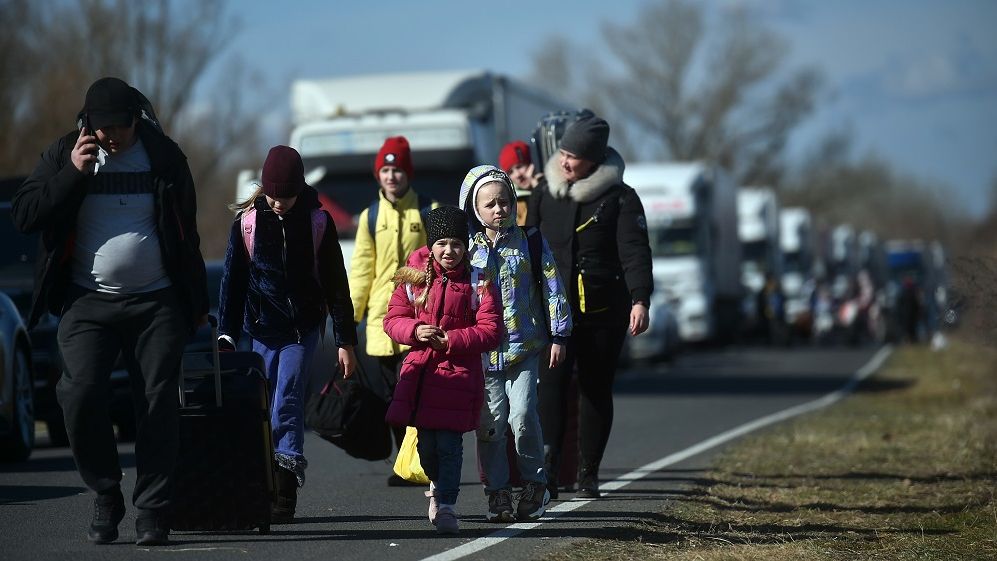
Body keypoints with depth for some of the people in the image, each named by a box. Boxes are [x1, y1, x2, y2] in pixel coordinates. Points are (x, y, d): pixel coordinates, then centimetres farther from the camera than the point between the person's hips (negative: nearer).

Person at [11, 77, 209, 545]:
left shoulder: (164, 156, 6)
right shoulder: (64, 155, 4)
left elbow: (186, 231, 14)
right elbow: (24, 216, -4)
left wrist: (197, 303, 15)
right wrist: (73, 173, -14)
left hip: (157, 303, 0)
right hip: (89, 303, 0)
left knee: (158, 404, -6)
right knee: (81, 396, -15)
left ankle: (152, 512, 0)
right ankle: (105, 495, 4)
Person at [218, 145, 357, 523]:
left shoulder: (318, 221, -1)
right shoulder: (247, 221, 2)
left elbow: (336, 283, 4)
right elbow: (233, 279, 4)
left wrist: (346, 340, 2)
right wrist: (227, 333, -5)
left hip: (303, 327, -2)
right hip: (263, 328, 2)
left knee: (287, 400, -14)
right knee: (265, 405, 1)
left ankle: (285, 490, -19)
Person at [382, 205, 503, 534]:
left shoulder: (477, 284, -2)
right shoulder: (413, 279, 6)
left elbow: (491, 331, -6)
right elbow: (393, 319, 9)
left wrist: (450, 340, -15)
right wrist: (415, 331, -12)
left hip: (458, 372, -3)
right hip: (420, 370, 3)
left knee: (449, 443, -8)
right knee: (425, 442, 8)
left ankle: (445, 507, -2)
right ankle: (437, 485, 37)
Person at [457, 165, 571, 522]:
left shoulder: (530, 242, 3)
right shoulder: (468, 249, 4)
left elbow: (552, 288, 5)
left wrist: (559, 335, 2)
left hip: (524, 348, -1)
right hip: (483, 353, 1)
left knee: (522, 415, -13)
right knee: (491, 423, 1)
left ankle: (534, 484, 5)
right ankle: (497, 493, 11)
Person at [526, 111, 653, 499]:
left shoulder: (620, 198, -3)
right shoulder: (545, 196, 8)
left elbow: (635, 252, -10)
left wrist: (640, 300, -22)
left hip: (604, 312, -2)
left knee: (596, 390, 5)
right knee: (550, 383, -15)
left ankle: (588, 474, 13)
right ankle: (547, 466, -22)